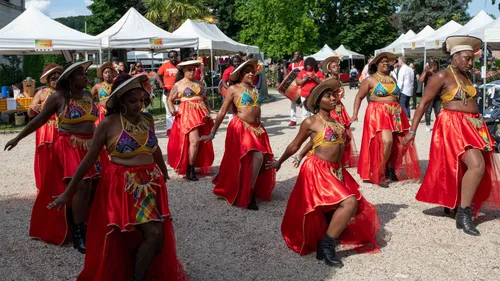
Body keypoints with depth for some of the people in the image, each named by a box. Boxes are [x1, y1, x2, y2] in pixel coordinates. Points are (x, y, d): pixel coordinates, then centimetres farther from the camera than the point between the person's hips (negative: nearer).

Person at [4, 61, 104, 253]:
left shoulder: (88, 95, 10)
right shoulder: (59, 97, -6)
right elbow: (39, 119, 1)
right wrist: (18, 138, 5)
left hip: (89, 146, 6)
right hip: (70, 146, -6)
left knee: (89, 187, 5)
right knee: (81, 186, -16)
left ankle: (79, 224, 22)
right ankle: (78, 234, -7)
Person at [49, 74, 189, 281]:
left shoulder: (148, 120, 6)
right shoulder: (109, 123, -8)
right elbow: (89, 159, -3)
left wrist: (165, 174, 35)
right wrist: (68, 192, -1)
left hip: (151, 183, 6)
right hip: (124, 185, -6)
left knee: (159, 235, 4)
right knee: (153, 233, -16)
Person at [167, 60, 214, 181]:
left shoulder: (198, 83, 18)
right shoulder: (178, 85, 4)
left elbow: (205, 98, 27)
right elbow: (170, 100, 8)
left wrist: (207, 110, 12)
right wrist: (172, 110, -10)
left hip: (201, 114, 6)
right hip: (187, 114, -6)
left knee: (203, 142, 6)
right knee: (194, 140, -18)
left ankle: (200, 166, 20)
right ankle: (190, 170, -9)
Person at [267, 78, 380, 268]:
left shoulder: (335, 122, 13)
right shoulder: (311, 122, -6)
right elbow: (295, 145, 5)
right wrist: (279, 162, 16)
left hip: (336, 171, 8)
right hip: (317, 171, -8)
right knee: (350, 202, -23)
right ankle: (326, 245, -12)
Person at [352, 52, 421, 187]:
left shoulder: (392, 79, 15)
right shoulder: (370, 80, -1)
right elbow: (359, 97, 1)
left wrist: (399, 111, 27)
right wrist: (355, 114, -9)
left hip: (395, 113, 7)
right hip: (378, 113, -6)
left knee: (399, 143, 3)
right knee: (387, 141, -22)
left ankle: (391, 170, 23)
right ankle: (379, 173, -6)